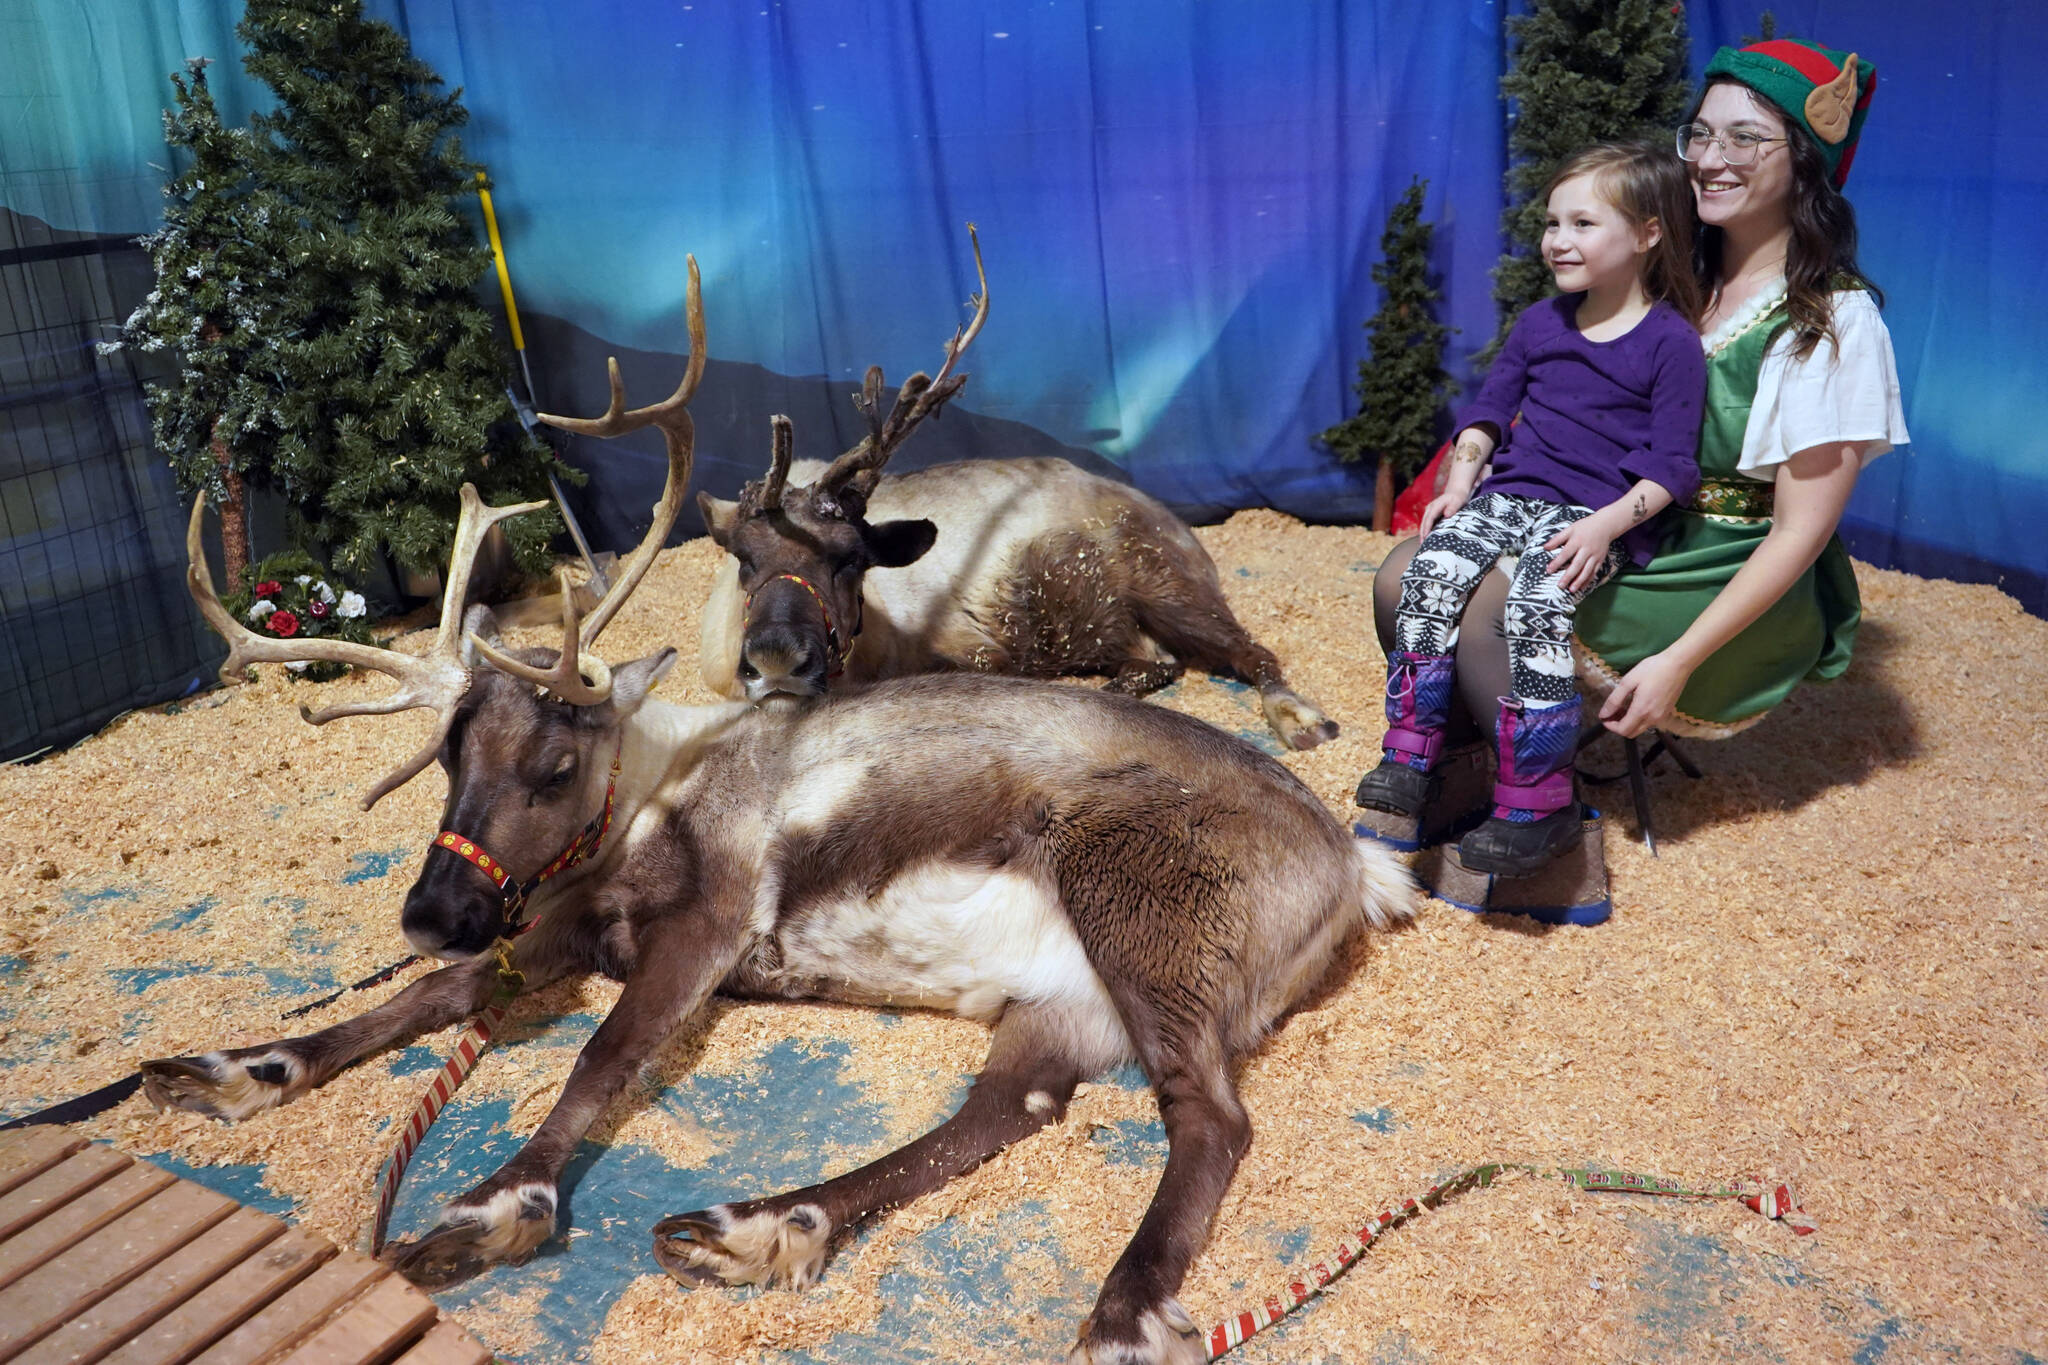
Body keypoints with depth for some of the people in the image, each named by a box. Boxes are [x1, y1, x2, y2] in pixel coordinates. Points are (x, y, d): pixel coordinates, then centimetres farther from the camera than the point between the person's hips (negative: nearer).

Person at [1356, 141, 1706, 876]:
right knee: (1430, 574, -22)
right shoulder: (1540, 322, 15)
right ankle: (1411, 754, -15)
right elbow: (1489, 408, 21)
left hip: (1600, 517, -6)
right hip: (1510, 495, 6)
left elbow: (1670, 464, -6)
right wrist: (1460, 483, 6)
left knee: (1535, 607, -32)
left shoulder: (1671, 342, -3)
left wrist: (1606, 526, -20)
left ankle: (1537, 802, -25)